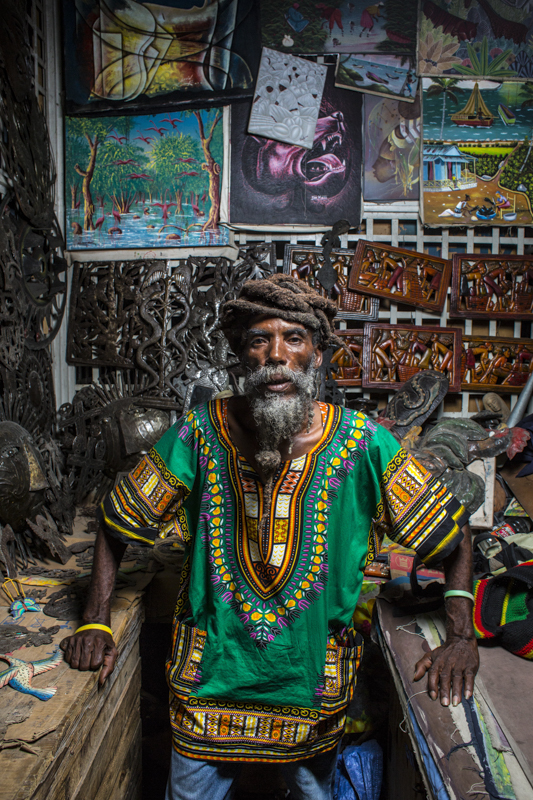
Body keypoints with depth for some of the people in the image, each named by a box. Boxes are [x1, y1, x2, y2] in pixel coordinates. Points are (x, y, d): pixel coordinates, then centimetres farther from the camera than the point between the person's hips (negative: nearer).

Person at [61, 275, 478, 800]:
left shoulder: (361, 444, -15)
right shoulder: (198, 434, -14)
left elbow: (452, 531, -6)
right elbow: (117, 521, -2)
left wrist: (461, 636, -14)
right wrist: (95, 622, -8)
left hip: (314, 687, 1)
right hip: (209, 678, 0)